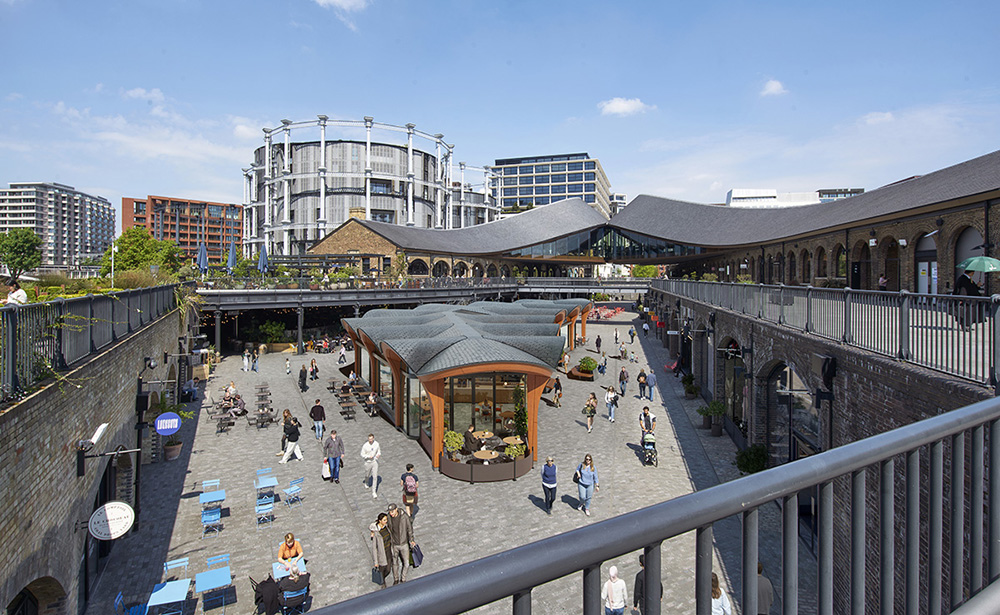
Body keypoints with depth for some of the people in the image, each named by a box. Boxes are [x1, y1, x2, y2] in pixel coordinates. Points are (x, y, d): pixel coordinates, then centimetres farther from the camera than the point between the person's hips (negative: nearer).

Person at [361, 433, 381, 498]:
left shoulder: (376, 444, -9)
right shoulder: (365, 445, -17)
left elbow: (379, 451, 6)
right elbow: (362, 455, -9)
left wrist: (379, 454, -17)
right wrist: (368, 456, -25)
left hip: (375, 462, 1)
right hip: (368, 463, -1)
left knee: (375, 477, -4)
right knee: (367, 475, 20)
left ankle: (374, 492, 3)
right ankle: (366, 482, 57)